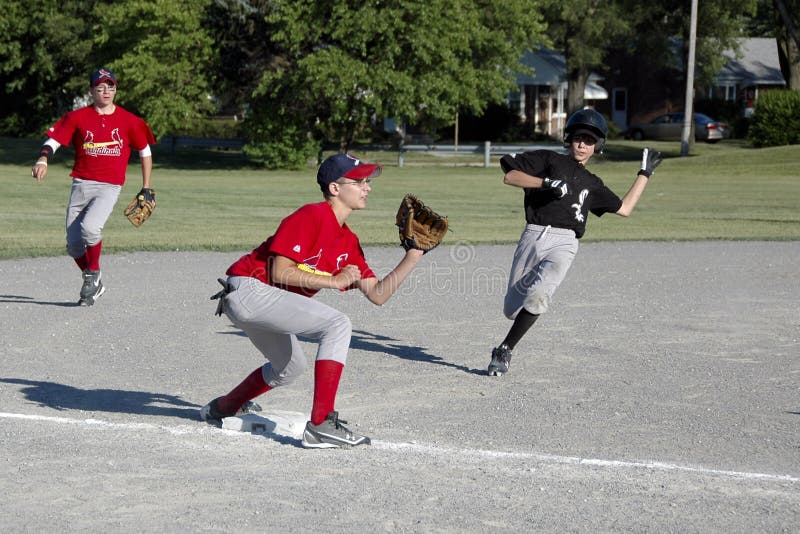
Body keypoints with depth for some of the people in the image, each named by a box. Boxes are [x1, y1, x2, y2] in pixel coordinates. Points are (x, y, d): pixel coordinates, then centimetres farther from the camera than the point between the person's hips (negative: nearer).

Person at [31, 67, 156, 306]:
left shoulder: (128, 120, 3)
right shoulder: (78, 117, 3)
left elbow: (145, 151, 13)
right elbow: (53, 140, -1)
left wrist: (146, 188, 12)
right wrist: (43, 159, -23)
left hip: (110, 187, -2)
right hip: (81, 185, 2)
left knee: (90, 227, -27)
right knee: (73, 244, 2)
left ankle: (93, 275, -3)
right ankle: (95, 284, 27)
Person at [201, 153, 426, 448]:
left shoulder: (348, 241, 12)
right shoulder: (312, 216, -15)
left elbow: (377, 294, 8)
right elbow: (280, 272, -20)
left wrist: (412, 257, 0)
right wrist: (334, 281, -16)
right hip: (248, 289, -11)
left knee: (290, 367, 31)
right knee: (337, 324, -21)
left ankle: (221, 409, 48)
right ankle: (320, 425, -27)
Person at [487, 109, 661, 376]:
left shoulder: (592, 183, 25)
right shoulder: (549, 159, 14)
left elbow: (624, 208, 24)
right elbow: (509, 176, 3)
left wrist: (645, 173, 29)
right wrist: (546, 182, -9)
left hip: (564, 243, 1)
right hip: (533, 236, -1)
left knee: (538, 295, -27)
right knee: (512, 308, 2)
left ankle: (504, 350, -15)